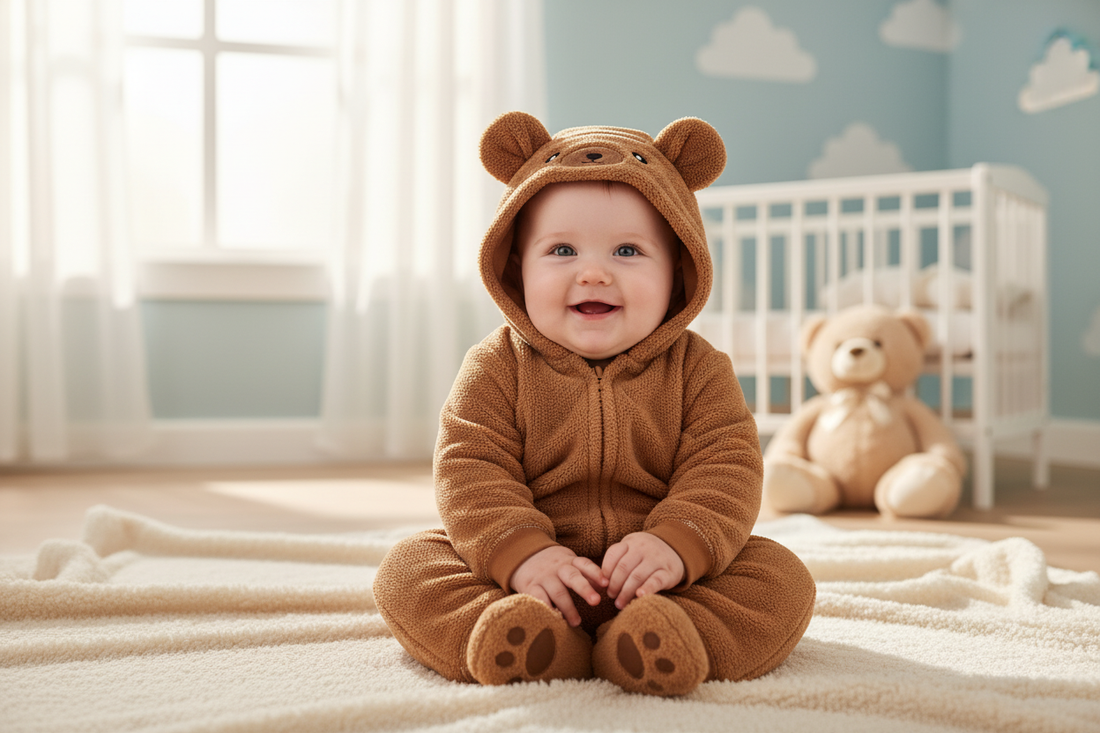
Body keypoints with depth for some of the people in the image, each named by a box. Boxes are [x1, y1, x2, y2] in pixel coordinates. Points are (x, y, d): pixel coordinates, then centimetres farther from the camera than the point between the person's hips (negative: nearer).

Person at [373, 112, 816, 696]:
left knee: (783, 581, -19)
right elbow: (470, 471, -11)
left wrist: (676, 546, -29)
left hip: (654, 580, 1)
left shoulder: (697, 370, -1)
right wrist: (522, 554, -28)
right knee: (408, 569, -19)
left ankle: (655, 645, -38)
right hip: (526, 573, 0)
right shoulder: (496, 367, -2)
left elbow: (725, 470, -9)